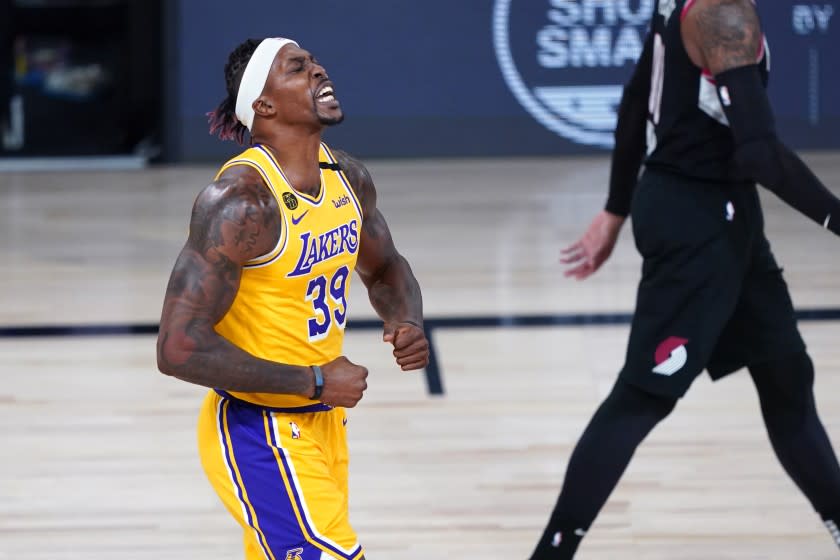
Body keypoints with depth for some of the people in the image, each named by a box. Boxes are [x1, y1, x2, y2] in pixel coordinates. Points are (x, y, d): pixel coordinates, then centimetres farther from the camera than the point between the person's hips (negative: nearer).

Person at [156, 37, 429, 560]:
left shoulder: (348, 178, 2)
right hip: (257, 434, -8)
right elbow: (179, 349, -27)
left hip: (322, 420, 8)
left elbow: (385, 267, 23)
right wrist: (315, 383, -22)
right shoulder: (241, 200, -23)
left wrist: (409, 322, -1)